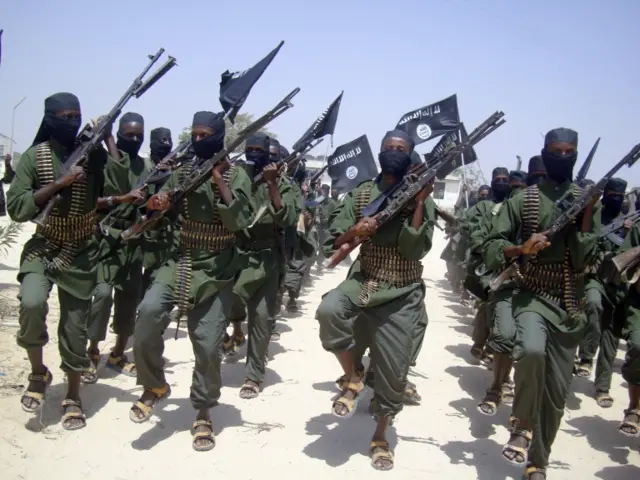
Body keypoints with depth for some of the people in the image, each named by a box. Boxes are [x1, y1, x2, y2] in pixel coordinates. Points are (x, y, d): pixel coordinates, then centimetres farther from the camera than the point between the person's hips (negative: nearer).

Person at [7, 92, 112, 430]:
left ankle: (73, 396, 25)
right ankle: (38, 372, 1)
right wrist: (59, 183, -21)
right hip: (43, 248, -1)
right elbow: (16, 208, -12)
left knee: (75, 326, 5)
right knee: (32, 302, -27)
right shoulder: (34, 156, -6)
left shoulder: (94, 153, -2)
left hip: (82, 252, 1)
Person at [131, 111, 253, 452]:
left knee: (208, 346, -3)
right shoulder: (183, 170, 7)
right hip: (179, 263, 3)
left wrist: (219, 181, -21)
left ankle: (203, 415, 18)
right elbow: (155, 212, 11)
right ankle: (154, 386, 0)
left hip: (216, 272, -3)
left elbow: (239, 222, -16)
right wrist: (156, 204, -13)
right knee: (149, 312, -23)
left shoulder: (236, 175, -4)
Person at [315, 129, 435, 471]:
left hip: (401, 296, 0)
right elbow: (332, 246, 0)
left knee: (393, 372, 3)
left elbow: (415, 250, -16)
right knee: (329, 310, -32)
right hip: (363, 282, 1)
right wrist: (355, 233, -20)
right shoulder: (360, 195, 3)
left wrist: (419, 201, -19)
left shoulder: (421, 202, -1)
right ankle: (352, 378, -6)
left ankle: (380, 436, 29)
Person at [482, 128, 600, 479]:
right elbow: (490, 248, -2)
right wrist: (520, 249, -20)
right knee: (531, 350, -35)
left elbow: (586, 261, -5)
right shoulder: (523, 200, 0)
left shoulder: (588, 201, 4)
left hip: (570, 305, 3)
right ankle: (522, 424, -8)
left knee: (557, 391, 6)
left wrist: (585, 215, -14)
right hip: (532, 296, -2)